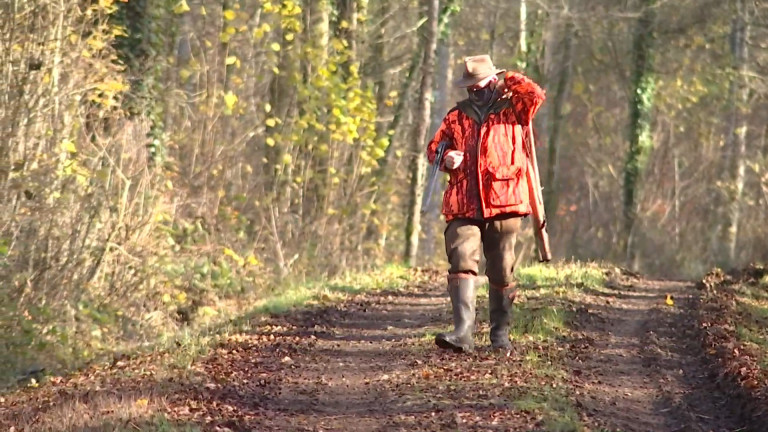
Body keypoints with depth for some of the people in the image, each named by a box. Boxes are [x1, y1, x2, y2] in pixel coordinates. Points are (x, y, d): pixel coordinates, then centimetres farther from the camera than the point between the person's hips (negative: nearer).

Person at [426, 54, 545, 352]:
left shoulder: (512, 111, 8)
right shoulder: (457, 116, 16)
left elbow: (535, 95, -12)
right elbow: (434, 147, 21)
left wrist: (509, 81, -3)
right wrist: (446, 158, 0)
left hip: (504, 205, -1)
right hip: (464, 207, 2)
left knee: (501, 272, 5)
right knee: (462, 263, -15)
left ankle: (500, 332, 21)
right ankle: (463, 332, -22)